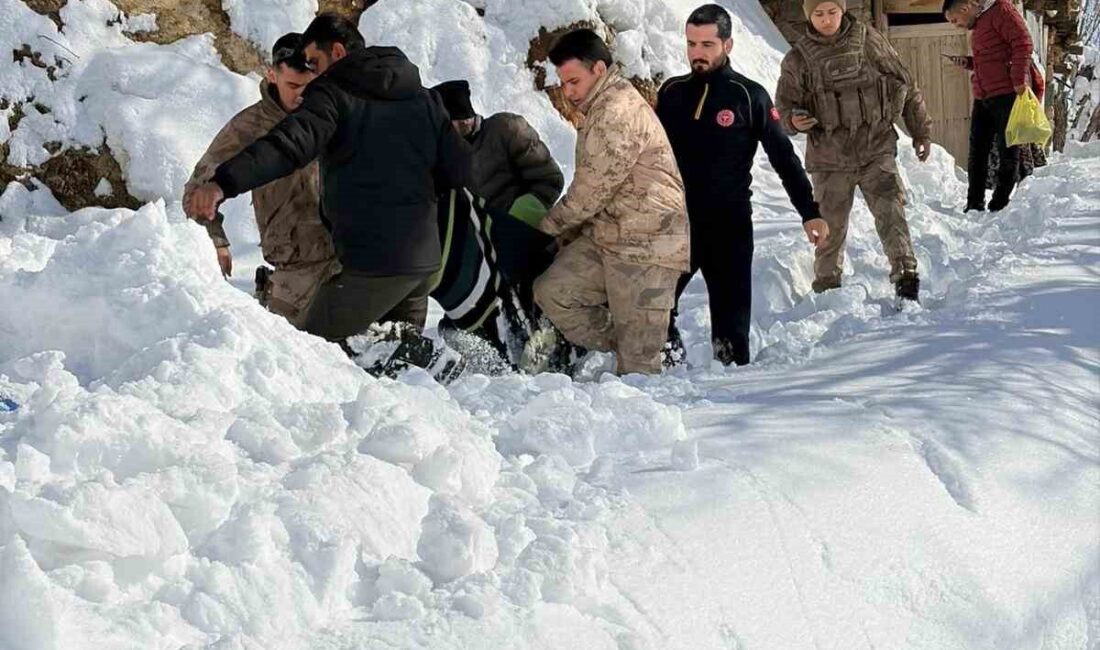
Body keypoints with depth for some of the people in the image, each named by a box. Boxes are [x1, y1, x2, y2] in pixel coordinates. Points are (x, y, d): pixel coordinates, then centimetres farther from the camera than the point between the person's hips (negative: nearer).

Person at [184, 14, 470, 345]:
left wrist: (224, 183, -36)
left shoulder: (334, 93, -6)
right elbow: (458, 167, 12)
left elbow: (290, 144, -23)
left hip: (371, 261, -7)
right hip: (424, 258, 7)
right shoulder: (424, 98, 13)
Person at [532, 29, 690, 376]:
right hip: (606, 236, 10)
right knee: (552, 291, -4)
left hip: (645, 243, -10)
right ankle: (623, 349, 4)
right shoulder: (601, 109, 19)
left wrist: (551, 226, -1)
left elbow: (593, 187, -16)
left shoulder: (619, 112, -16)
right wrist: (568, 232, 15)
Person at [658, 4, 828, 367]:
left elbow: (784, 157, 1)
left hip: (729, 225, -3)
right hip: (676, 221, 3)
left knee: (731, 316, 1)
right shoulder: (672, 92, 7)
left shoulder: (749, 96, -1)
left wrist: (809, 212, -4)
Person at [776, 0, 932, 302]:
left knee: (890, 212, -15)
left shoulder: (869, 41, 1)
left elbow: (905, 85, 9)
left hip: (876, 148, 0)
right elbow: (785, 104, 7)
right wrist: (794, 120, -18)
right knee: (831, 226, 6)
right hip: (830, 158, 0)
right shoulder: (799, 58, 0)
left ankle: (906, 277, -14)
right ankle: (827, 286, 21)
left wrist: (921, 131, 12)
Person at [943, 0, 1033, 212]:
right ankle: (974, 206, 12)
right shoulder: (978, 25, 21)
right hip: (982, 98, 9)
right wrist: (968, 63, 12)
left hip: (1006, 94, -9)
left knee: (1007, 151, -2)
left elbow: (1023, 43, -15)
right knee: (977, 152, 8)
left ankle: (999, 206, 1)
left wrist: (1019, 80, -20)